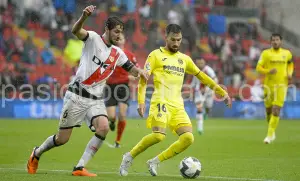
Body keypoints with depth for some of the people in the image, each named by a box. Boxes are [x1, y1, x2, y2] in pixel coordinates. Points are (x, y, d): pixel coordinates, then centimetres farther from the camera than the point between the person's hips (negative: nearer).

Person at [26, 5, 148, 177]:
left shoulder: (117, 53, 10)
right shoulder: (93, 38, -7)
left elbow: (131, 68, 19)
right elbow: (76, 31, -25)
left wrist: (139, 71, -6)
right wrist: (84, 16, -47)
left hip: (96, 99, 5)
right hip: (77, 95, -5)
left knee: (104, 127, -23)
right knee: (62, 139, 0)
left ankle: (80, 167, -15)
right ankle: (36, 154, 30)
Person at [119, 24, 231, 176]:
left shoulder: (184, 59, 19)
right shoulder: (156, 55, 3)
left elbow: (202, 77, 24)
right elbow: (143, 79, -2)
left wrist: (222, 92, 22)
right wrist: (141, 102, -15)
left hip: (178, 105, 6)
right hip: (161, 102, -6)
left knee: (188, 138, -13)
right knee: (159, 135, -27)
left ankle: (155, 162, -2)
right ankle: (129, 157, -6)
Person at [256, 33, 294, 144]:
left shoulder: (287, 53, 6)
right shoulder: (266, 53, -2)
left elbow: (290, 64, 24)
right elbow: (258, 68, -4)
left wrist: (290, 73, 5)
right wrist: (268, 71, -22)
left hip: (281, 85, 0)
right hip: (268, 85, 0)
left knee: (276, 110, -14)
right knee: (268, 110, 9)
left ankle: (270, 135, -13)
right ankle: (272, 133, 33)